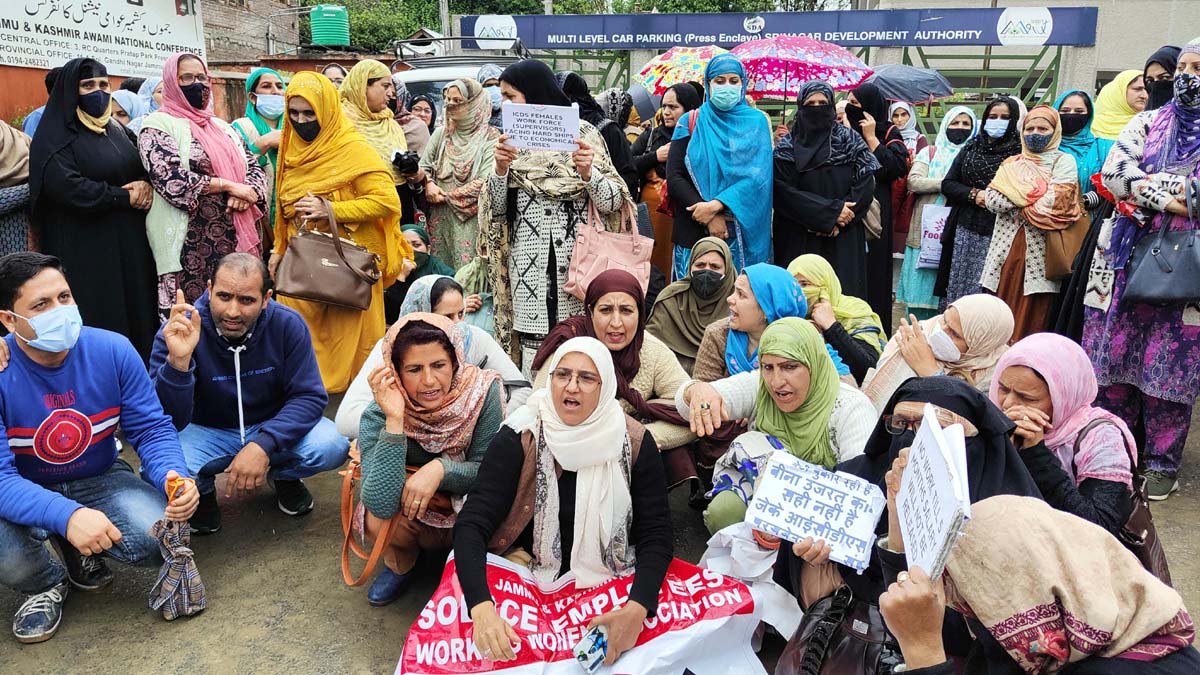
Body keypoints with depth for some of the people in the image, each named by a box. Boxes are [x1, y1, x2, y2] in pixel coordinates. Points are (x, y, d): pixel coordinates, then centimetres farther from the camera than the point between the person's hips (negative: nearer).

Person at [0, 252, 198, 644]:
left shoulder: (112, 351, -15)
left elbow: (151, 428, -10)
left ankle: (81, 553, 11)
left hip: (100, 480, 2)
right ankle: (46, 585, 5)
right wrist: (66, 515, -45)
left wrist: (174, 478, -33)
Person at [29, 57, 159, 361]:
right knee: (99, 323, -4)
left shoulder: (117, 129, 17)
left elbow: (146, 169, 16)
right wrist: (125, 198, -13)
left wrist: (146, 185, -8)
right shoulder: (56, 135, -5)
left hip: (130, 242, 6)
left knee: (137, 312, 8)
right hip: (85, 249, -6)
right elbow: (66, 186, -18)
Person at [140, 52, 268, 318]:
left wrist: (246, 193, -8)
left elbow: (254, 166, 14)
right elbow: (171, 179, -16)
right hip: (190, 245, -6)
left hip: (235, 238, 6)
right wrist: (229, 186, -13)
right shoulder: (158, 126, -1)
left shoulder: (222, 126, 19)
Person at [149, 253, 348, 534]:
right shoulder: (178, 332, -21)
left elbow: (309, 396, -16)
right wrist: (177, 361, -43)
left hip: (272, 427, 1)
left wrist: (263, 445, -32)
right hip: (206, 432, -1)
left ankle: (283, 477, 11)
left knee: (331, 446, -27)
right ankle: (204, 492, 7)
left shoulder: (287, 324, -17)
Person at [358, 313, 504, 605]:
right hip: (411, 521, 0)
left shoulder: (482, 392, -22)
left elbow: (490, 473, -16)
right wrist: (395, 421, -42)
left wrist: (441, 468, -35)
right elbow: (381, 505, -35)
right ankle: (401, 564, 7)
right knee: (379, 521, -31)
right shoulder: (378, 416, -24)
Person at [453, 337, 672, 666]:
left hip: (610, 585, 2)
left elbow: (656, 535, -8)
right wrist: (482, 608, -36)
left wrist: (638, 608, -26)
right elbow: (472, 525, -18)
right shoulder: (520, 438, -12)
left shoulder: (634, 442, -8)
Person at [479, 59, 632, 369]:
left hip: (577, 261, -2)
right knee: (534, 357, 1)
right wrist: (501, 168, -8)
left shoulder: (582, 133, 2)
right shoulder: (512, 140, 12)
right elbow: (496, 209, 7)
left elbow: (613, 203, -1)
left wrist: (588, 173, -18)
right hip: (528, 266, 2)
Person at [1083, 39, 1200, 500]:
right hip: (1130, 255, 2)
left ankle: (1162, 464, 10)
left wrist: (1148, 187, -8)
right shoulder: (1147, 123, 13)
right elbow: (1115, 174, -2)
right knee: (1116, 355, 3)